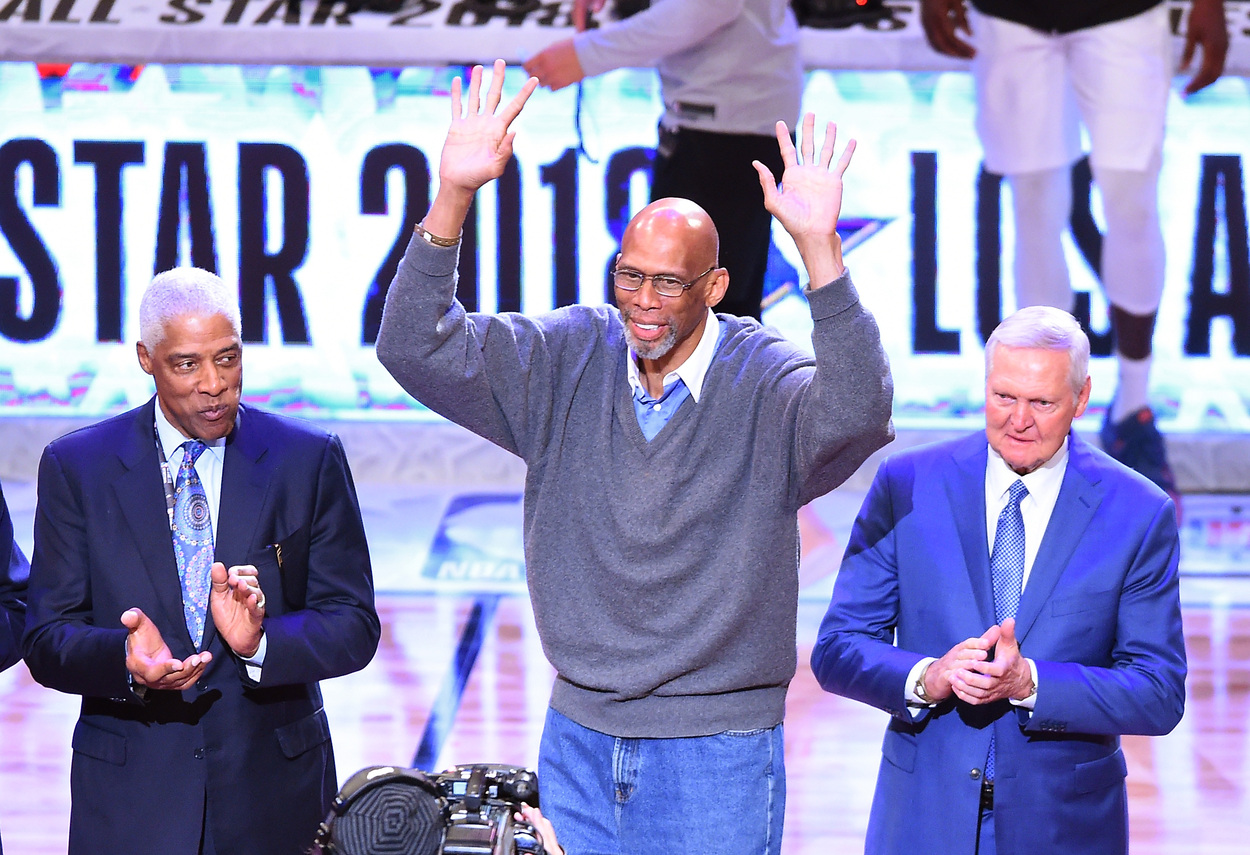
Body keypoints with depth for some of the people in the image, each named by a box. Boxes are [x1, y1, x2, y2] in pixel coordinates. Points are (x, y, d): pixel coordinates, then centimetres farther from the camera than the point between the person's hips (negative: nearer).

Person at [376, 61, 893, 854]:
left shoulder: (764, 382, -11)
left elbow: (856, 410, -32)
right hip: (580, 737, 4)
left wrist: (818, 247, -42)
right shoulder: (570, 358, 1)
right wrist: (453, 199, -20)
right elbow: (418, 348, -6)